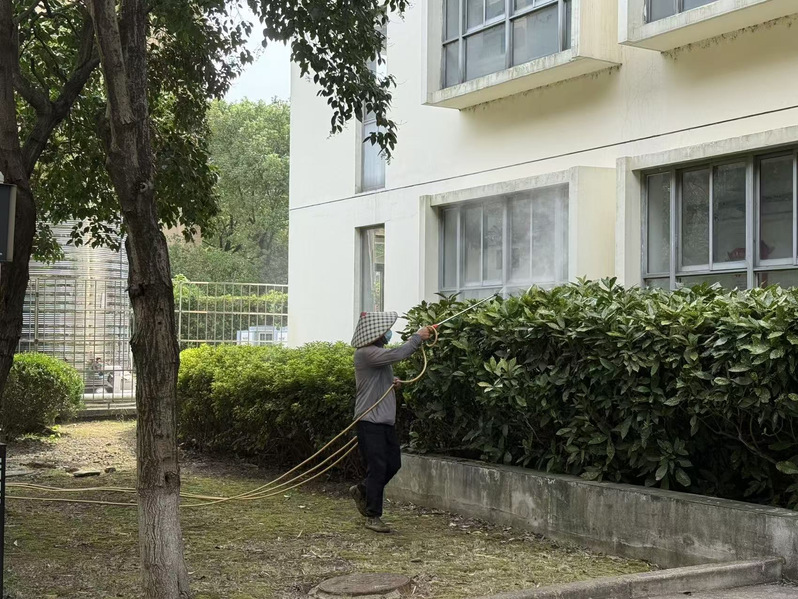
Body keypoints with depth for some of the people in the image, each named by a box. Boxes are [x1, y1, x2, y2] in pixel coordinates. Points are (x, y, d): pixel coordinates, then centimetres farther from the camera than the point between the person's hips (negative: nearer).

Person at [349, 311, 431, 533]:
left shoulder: (378, 352, 17)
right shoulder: (366, 353, -15)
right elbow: (397, 354, -26)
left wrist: (392, 382, 7)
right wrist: (418, 337, -13)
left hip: (386, 419, 9)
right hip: (370, 421, -9)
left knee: (393, 463, 10)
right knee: (377, 467, -6)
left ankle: (362, 490, 30)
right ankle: (373, 516, 4)